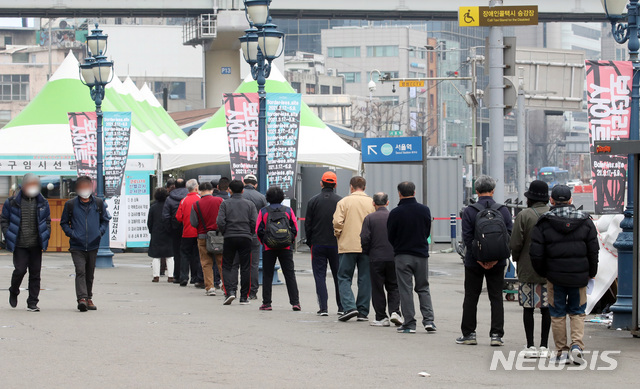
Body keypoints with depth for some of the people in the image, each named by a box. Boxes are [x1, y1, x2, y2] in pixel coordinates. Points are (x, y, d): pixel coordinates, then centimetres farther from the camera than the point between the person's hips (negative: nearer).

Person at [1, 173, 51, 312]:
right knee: (20, 270, -9)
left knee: (35, 273, 1)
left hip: (36, 245, 3)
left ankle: (32, 303, 8)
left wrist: (45, 236, 7)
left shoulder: (42, 203, 8)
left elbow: (47, 221, 19)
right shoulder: (12, 202, -1)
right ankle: (13, 292, 22)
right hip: (20, 244, -3)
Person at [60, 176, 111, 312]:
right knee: (80, 271, -17)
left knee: (90, 274, 11)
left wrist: (101, 232, 1)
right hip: (77, 246, -2)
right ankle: (82, 298, -25)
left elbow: (106, 219, 19)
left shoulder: (99, 203, 6)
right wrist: (71, 233, -5)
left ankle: (89, 299, 24)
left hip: (93, 246, 2)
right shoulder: (71, 204, 2)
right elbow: (64, 222, 12)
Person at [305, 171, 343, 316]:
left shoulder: (313, 201, -2)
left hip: (318, 244, -1)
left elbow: (307, 224, 1)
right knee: (338, 276, 10)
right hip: (336, 244, 1)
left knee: (320, 275, 3)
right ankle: (342, 307, 12)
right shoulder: (341, 201, -4)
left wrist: (309, 242, 11)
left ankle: (323, 308, -6)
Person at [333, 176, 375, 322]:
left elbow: (337, 222, -11)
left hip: (348, 246, -2)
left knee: (344, 278, 6)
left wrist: (338, 235, 7)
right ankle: (363, 312, 8)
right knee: (365, 279, 8)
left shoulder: (344, 202, -3)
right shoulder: (372, 203, 3)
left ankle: (349, 307, -11)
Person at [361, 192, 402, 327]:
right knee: (393, 286, 13)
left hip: (376, 258, -2)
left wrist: (366, 253, 7)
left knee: (377, 288, 6)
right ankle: (394, 311, -4)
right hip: (393, 258, 2)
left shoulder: (369, 218, -5)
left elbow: (364, 239, -9)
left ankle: (381, 317, 6)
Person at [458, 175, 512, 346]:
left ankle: (469, 333, 11)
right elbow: (510, 235, -5)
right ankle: (496, 335, 3)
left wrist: (478, 259, -10)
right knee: (496, 298, 7)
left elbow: (467, 238, -12)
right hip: (497, 264, 2)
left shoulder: (469, 211, -7)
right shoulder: (503, 211, -1)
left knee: (471, 298, 8)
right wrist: (497, 258, -6)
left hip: (474, 262, -2)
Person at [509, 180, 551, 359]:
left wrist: (516, 259, 8)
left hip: (528, 269, -3)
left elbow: (515, 244, -11)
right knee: (546, 308, 7)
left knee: (528, 308, 5)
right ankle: (544, 347, 8)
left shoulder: (523, 216, -9)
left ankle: (530, 346, 5)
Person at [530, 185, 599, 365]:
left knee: (557, 314, 9)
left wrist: (542, 273, 9)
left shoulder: (544, 224, -6)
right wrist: (591, 273, 14)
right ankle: (577, 345, -5)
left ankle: (561, 351, 11)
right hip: (579, 276, 1)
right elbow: (594, 251, 3)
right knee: (577, 312, 13)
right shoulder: (585, 221, 0)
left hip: (555, 276, -1)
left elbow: (536, 253, -7)